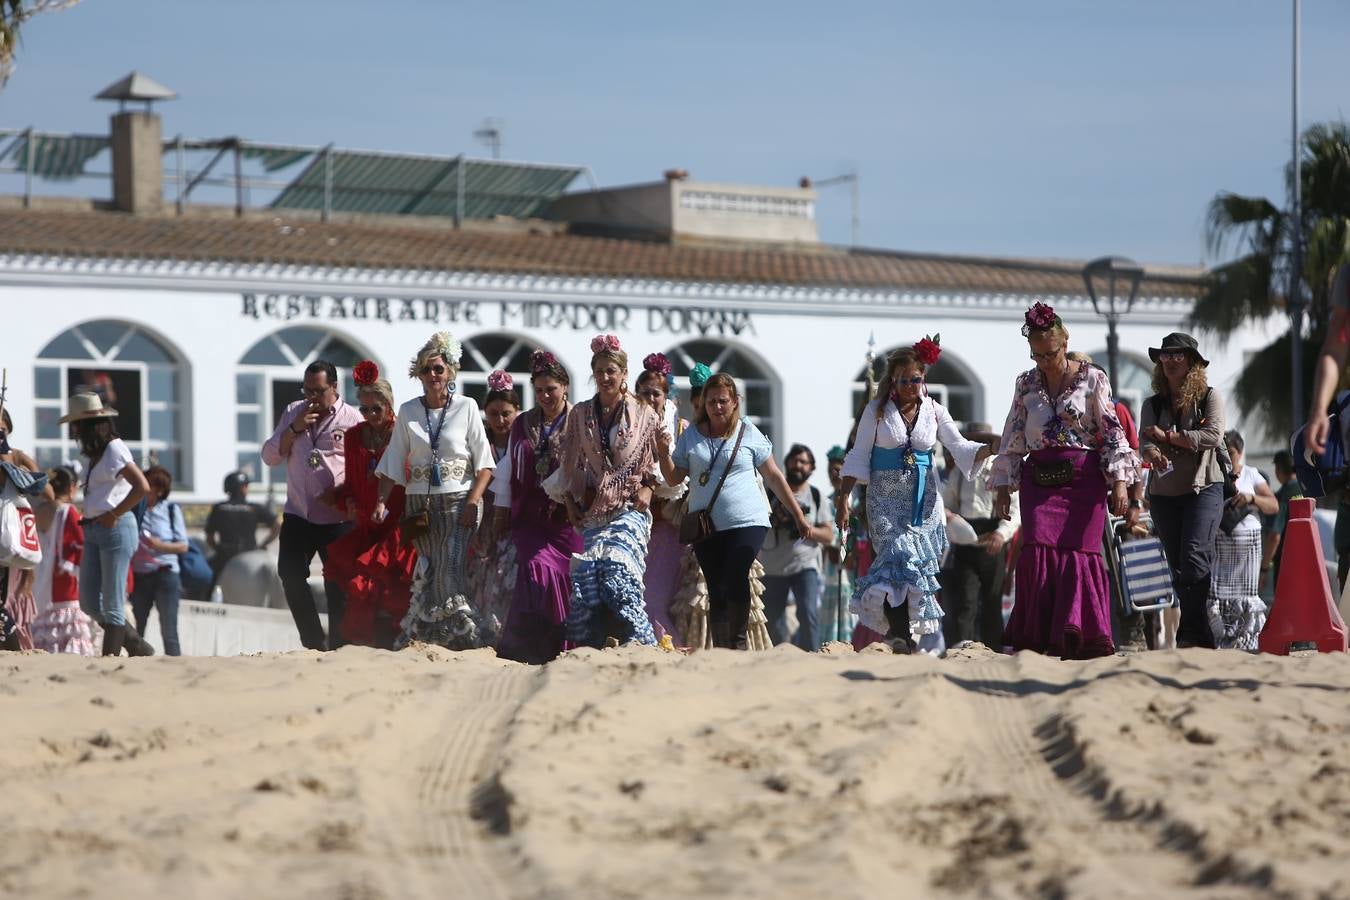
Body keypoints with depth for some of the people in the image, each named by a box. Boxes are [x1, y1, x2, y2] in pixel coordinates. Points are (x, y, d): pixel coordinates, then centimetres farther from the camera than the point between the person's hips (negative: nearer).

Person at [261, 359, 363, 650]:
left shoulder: (352, 419, -4)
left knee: (337, 585, 0)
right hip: (298, 514, 4)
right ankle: (313, 642, 7)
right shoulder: (293, 413, 11)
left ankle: (337, 646, 9)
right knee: (290, 575, -2)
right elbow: (270, 456, 7)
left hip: (336, 518, -4)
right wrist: (294, 429, -6)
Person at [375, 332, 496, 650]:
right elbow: (393, 464, 6)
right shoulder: (408, 411, 8)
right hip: (420, 502, 3)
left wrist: (472, 502, -13)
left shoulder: (466, 408, 0)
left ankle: (466, 638, -10)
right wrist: (382, 501, -7)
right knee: (427, 573, 1)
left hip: (457, 502, -3)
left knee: (450, 570, -14)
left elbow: (484, 464, -1)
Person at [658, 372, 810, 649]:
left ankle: (739, 642, -11)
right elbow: (674, 478, 11)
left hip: (747, 522, -2)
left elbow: (774, 476, 11)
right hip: (705, 526, 2)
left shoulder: (748, 433, 5)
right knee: (716, 591, 1)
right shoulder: (691, 436, 9)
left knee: (735, 579, -20)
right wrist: (664, 454, -9)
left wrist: (798, 515, 12)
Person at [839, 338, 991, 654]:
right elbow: (858, 457, 2)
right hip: (886, 495, -2)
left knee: (922, 563, -2)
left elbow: (960, 447, 5)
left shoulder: (934, 411, 7)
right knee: (898, 554, -19)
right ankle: (901, 634, -18)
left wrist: (993, 448, -12)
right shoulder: (877, 411, 1)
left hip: (924, 497, 2)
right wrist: (843, 499, -3)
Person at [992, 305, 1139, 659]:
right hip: (1040, 479, 3)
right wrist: (1003, 487, 12)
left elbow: (1113, 431, -1)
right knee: (1038, 552, -11)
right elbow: (1012, 439, 16)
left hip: (1084, 477, -2)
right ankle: (1036, 640, -7)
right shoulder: (1026, 383, 13)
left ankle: (1083, 638, -4)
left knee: (1079, 554, -9)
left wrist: (1120, 482, -10)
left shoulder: (1092, 380, 3)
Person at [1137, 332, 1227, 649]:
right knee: (1177, 566, 3)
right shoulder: (1153, 404, 12)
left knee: (1194, 556, -20)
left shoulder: (1209, 397, 3)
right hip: (1163, 493, 4)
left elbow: (1213, 435, -12)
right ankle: (1201, 638, 7)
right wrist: (1153, 453, -26)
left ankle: (1192, 633, -22)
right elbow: (1144, 441, -2)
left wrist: (1167, 436, -10)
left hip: (1203, 488, -4)